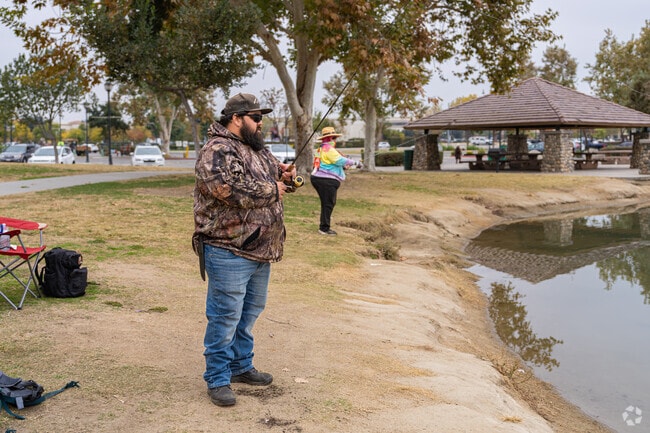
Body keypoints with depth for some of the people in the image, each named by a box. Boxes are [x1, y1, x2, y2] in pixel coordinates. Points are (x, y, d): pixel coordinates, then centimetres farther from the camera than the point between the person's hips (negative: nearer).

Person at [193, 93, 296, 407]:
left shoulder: (257, 148, 14)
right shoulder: (217, 151, -16)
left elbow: (270, 169, 30)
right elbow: (232, 190, -29)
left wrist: (282, 173, 5)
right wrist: (271, 190, -16)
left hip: (260, 249, 10)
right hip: (229, 251, -10)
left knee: (250, 311, 19)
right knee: (226, 317, -2)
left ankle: (241, 366, 34)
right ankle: (218, 379, 11)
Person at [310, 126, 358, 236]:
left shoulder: (322, 148, 18)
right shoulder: (328, 149, -14)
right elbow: (340, 160, -18)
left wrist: (344, 165, 13)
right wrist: (353, 162, -4)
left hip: (318, 178, 10)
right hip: (327, 181, -10)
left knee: (327, 203, 18)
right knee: (328, 204, -4)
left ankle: (324, 225, 24)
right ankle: (324, 228, 0)